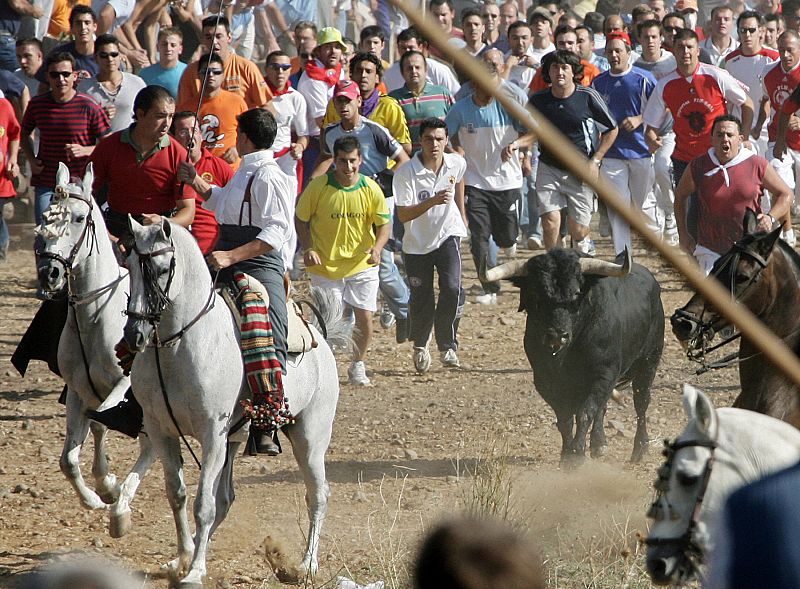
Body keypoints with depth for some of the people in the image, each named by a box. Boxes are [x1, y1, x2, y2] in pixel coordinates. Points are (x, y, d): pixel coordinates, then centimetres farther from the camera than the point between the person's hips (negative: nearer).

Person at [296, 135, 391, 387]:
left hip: (362, 264, 2)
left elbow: (384, 223, 1)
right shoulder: (318, 186, -14)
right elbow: (301, 219, -1)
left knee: (364, 318, 1)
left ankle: (357, 366, 23)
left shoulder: (371, 189, -9)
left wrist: (376, 248, -18)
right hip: (326, 264, -2)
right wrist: (308, 249, -13)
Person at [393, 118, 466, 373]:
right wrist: (433, 201, -37)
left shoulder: (457, 164, -8)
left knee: (452, 289, -18)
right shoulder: (406, 173, -22)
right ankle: (419, 345, 35)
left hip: (448, 235, 2)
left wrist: (462, 216, 26)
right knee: (421, 299, 6)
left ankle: (447, 345, 0)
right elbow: (403, 215, -24)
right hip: (417, 242, -2)